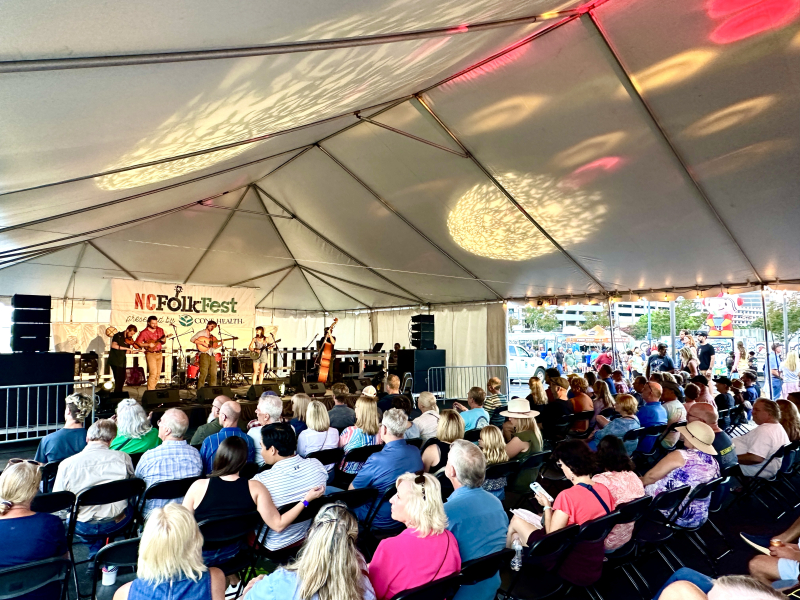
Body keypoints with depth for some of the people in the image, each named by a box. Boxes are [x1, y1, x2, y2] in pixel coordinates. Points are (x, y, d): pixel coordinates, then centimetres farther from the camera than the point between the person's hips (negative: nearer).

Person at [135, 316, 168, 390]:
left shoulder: (160, 330, 7)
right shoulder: (144, 332, -8)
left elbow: (163, 341, 16)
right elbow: (137, 343, -9)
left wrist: (163, 340, -7)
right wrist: (148, 344, -18)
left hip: (159, 353, 6)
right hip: (150, 354, -6)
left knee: (158, 373, 8)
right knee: (153, 373, -13)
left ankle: (152, 388, 20)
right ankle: (150, 391, -7)